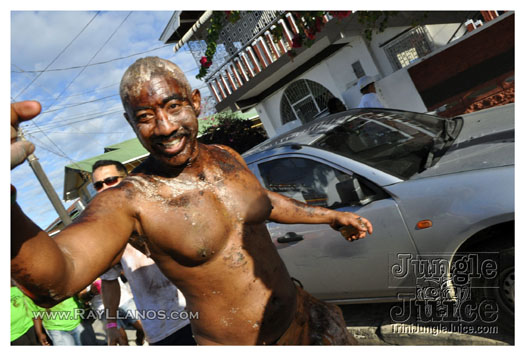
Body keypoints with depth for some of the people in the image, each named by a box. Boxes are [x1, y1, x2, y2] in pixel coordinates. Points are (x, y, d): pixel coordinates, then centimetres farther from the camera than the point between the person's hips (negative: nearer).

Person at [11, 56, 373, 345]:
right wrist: (8, 209, -61)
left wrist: (331, 216, 25)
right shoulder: (128, 201, -22)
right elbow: (55, 281, -40)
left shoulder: (227, 158, -4)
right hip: (239, 345, -5)